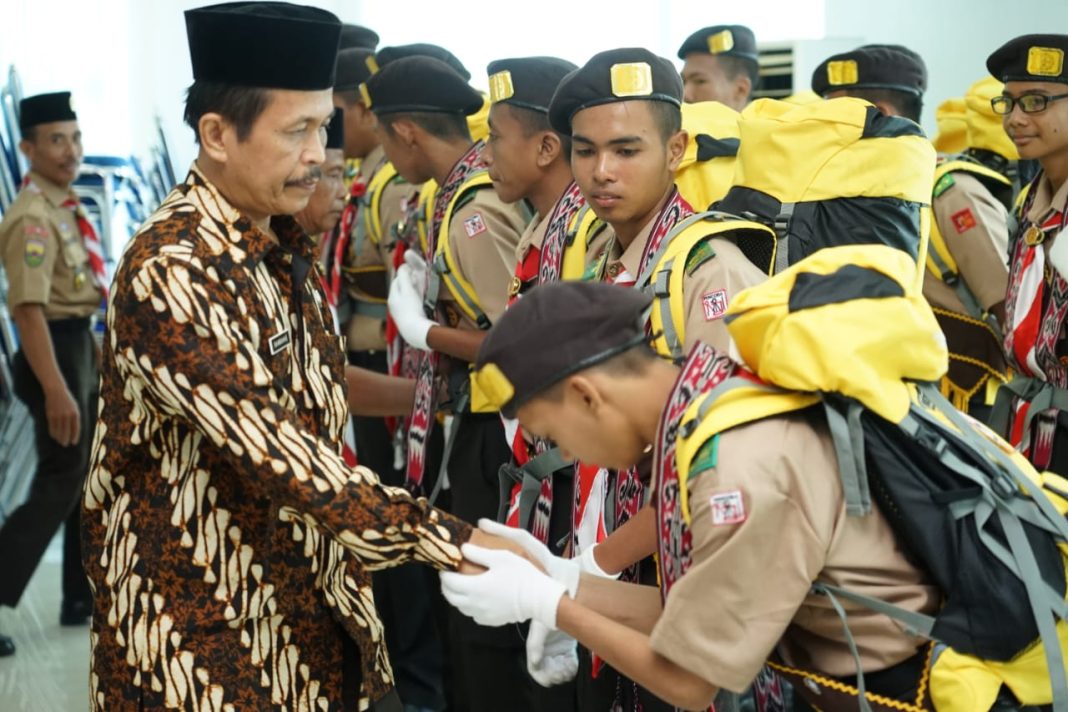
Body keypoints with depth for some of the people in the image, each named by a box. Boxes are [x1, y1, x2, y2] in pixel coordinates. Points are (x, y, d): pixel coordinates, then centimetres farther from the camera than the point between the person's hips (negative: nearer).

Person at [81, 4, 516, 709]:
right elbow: (273, 448, -29)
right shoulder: (170, 273, -21)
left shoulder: (287, 247, 7)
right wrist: (449, 540, -32)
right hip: (202, 632, -7)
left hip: (314, 607, 8)